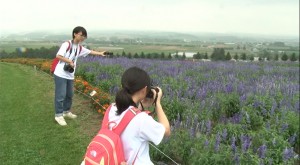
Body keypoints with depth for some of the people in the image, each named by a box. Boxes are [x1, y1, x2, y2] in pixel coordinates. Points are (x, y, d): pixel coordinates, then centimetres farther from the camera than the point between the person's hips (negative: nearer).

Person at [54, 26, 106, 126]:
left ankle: (66, 111, 35)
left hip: (70, 76, 8)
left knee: (69, 95, 17)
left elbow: (90, 52, 18)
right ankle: (58, 115, 9)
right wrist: (70, 61, -16)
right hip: (60, 74, -8)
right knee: (61, 95, -3)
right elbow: (58, 56, -16)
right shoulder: (66, 44, -12)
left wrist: (100, 53, 12)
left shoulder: (80, 48, 11)